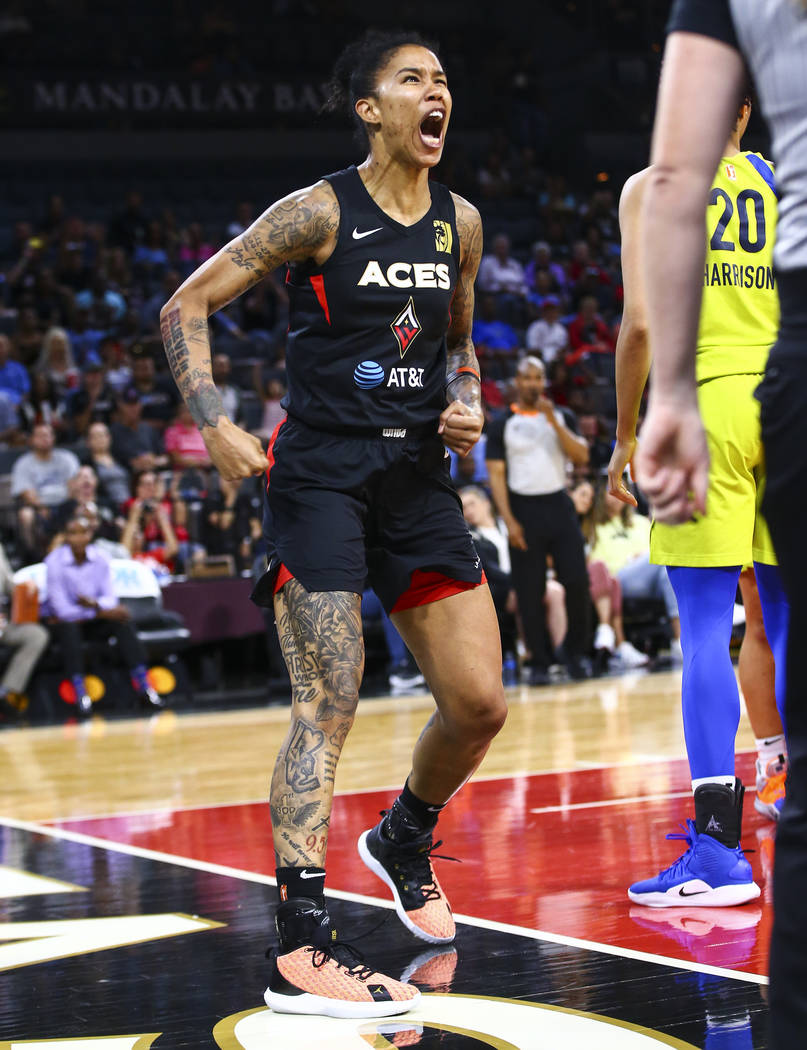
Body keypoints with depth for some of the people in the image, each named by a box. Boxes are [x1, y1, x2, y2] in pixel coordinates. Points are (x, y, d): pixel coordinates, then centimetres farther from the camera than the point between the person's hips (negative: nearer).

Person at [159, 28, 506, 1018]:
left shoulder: (459, 224, 10)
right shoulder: (320, 212, -8)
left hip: (418, 479, 6)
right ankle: (299, 951, -14)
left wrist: (466, 406, 4)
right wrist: (215, 424, -16)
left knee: (479, 702, 4)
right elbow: (186, 306, -5)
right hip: (319, 479, -6)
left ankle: (404, 841, 34)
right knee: (327, 706, -14)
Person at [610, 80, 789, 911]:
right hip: (782, 401, 3)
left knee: (705, 629, -4)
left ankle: (719, 849, -7)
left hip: (704, 403, -3)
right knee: (789, 624, 10)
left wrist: (624, 437, 2)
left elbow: (641, 322, -6)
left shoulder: (651, 188, 4)